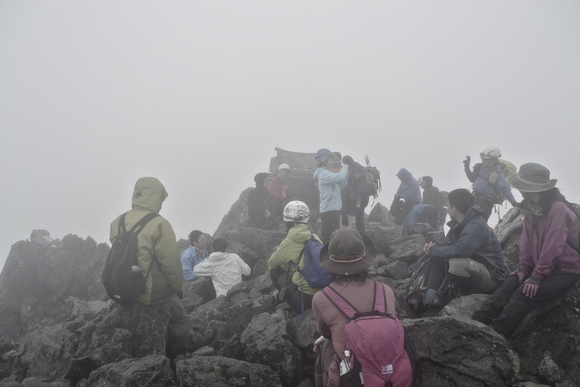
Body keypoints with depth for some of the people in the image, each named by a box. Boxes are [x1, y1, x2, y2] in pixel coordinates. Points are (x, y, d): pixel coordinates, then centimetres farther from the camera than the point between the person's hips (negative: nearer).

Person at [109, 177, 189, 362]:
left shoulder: (117, 222, -1)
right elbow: (171, 262, -16)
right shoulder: (159, 224, -19)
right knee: (181, 319, 18)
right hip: (151, 293, -6)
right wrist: (178, 287, 1)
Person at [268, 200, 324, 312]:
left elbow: (271, 264, 8)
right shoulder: (315, 237, 6)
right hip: (323, 292, 6)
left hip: (305, 297, -6)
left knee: (275, 272, 12)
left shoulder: (289, 242, -7)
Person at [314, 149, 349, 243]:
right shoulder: (323, 173, -10)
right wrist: (345, 166, -8)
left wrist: (345, 175, 6)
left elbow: (341, 186, 21)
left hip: (333, 209, 10)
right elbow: (339, 177, -26)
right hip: (329, 210, -10)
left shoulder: (326, 172, 21)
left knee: (327, 237, 14)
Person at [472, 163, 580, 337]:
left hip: (565, 269, -7)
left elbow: (553, 247, -25)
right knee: (509, 286, -11)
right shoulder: (531, 207, 2)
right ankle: (475, 323, -17)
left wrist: (537, 277, -22)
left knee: (523, 294, -23)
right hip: (540, 265, 7)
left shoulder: (557, 208, -24)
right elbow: (527, 241, 4)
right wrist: (523, 269, -2)